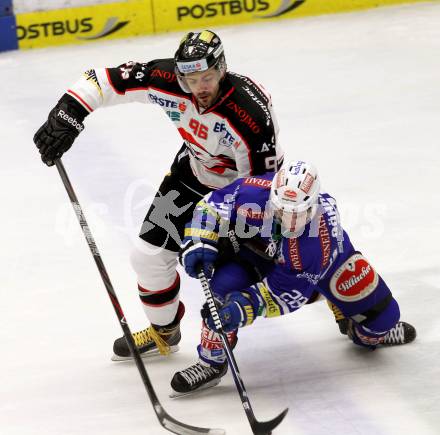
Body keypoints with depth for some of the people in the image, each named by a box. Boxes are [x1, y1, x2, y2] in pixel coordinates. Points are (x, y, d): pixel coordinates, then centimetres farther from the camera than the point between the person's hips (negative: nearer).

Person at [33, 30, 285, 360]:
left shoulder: (251, 114, -38)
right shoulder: (167, 80, -26)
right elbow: (107, 80, -16)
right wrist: (67, 115, -26)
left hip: (244, 184, -5)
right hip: (194, 171, 5)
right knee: (149, 255, 5)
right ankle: (163, 332, 31)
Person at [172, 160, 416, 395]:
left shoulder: (320, 238, -43)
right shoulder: (253, 193, -42)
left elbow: (287, 292, -37)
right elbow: (211, 205, -23)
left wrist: (245, 308, -48)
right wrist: (198, 243, -37)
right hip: (255, 249, 0)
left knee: (380, 313, 1)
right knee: (226, 285, -31)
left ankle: (370, 331, 43)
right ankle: (211, 362, -11)